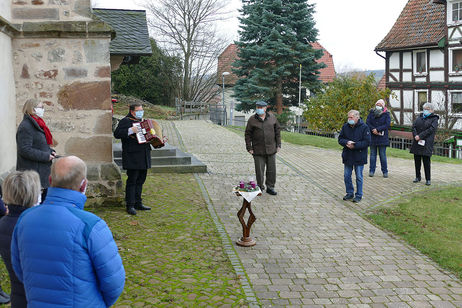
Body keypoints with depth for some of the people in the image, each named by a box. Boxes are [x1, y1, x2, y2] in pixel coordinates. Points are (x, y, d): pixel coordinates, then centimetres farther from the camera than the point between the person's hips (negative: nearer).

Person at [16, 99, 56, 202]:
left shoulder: (37, 124, 15)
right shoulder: (25, 127, -15)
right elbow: (25, 150, -23)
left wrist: (50, 151, 5)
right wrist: (46, 156, -20)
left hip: (42, 170, 10)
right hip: (32, 170, -10)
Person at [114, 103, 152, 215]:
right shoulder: (126, 121, -6)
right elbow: (117, 134, -17)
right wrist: (130, 131, -27)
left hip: (143, 157, 8)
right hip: (132, 157, -8)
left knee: (140, 180, 12)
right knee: (132, 180, -6)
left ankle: (138, 203, 21)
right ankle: (130, 205, -1)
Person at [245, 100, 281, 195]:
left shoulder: (272, 117, 4)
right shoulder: (252, 120, -2)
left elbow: (277, 131, 10)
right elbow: (248, 134, 0)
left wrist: (278, 145, 5)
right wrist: (249, 148, -5)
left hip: (271, 149, 2)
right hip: (258, 150, -2)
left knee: (271, 170, 7)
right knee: (259, 171, 1)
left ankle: (270, 187, 18)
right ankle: (260, 188, 14)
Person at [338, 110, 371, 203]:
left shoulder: (364, 127, -10)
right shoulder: (345, 126, 3)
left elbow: (367, 142, -14)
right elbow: (340, 139, 6)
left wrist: (354, 145, -21)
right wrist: (346, 142, -15)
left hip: (359, 157, -4)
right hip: (347, 156, 5)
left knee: (359, 177, 5)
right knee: (346, 176, 11)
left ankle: (359, 195, 17)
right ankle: (350, 193, 26)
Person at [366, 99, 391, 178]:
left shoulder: (386, 114, 0)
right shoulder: (371, 112, 6)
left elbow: (387, 124, -10)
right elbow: (367, 122, -2)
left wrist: (378, 129, -19)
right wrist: (373, 130, -17)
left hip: (382, 138, -2)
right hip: (372, 137, 2)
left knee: (383, 155, 2)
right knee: (373, 154, 8)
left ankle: (385, 171, 10)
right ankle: (371, 171, 13)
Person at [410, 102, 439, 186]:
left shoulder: (434, 119, 1)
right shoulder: (420, 117, 16)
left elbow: (431, 129, -12)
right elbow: (413, 126, 5)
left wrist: (420, 136, -18)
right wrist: (415, 135, -13)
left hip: (427, 143, -5)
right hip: (417, 142, 5)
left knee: (426, 161, -6)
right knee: (417, 160, 7)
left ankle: (428, 179, 1)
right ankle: (418, 177, 19)